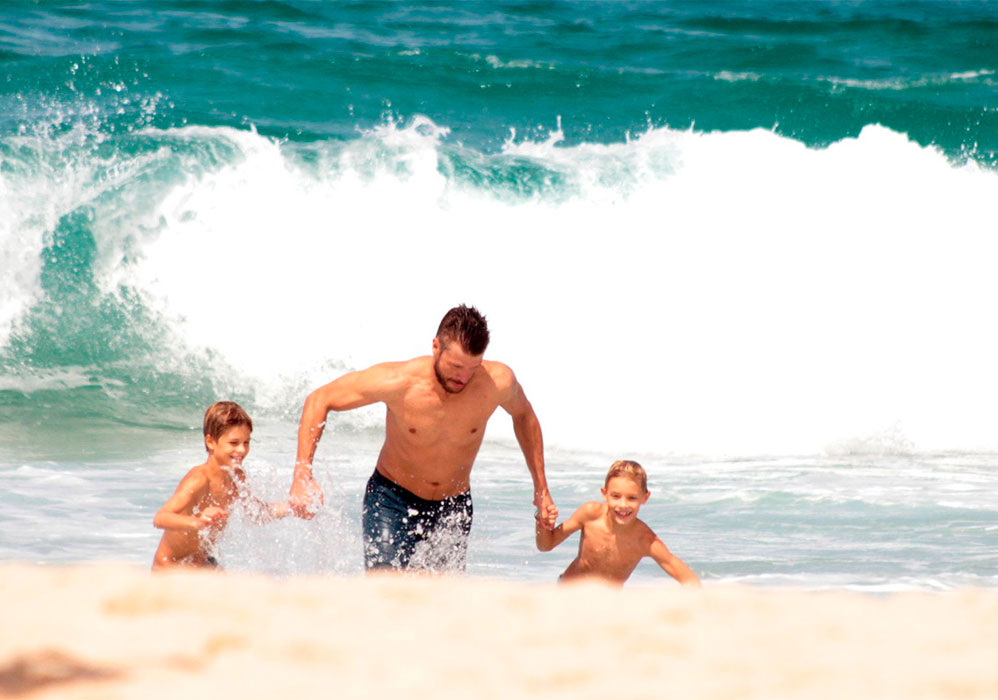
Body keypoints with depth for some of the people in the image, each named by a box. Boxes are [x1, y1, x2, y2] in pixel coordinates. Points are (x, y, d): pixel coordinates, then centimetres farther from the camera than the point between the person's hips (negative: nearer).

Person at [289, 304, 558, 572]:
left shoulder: (498, 382, -18)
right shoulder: (398, 382, -25)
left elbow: (523, 414, 7)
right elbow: (319, 400, -14)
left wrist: (541, 489, 9)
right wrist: (302, 476, -23)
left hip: (453, 509, 3)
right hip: (392, 502, -3)